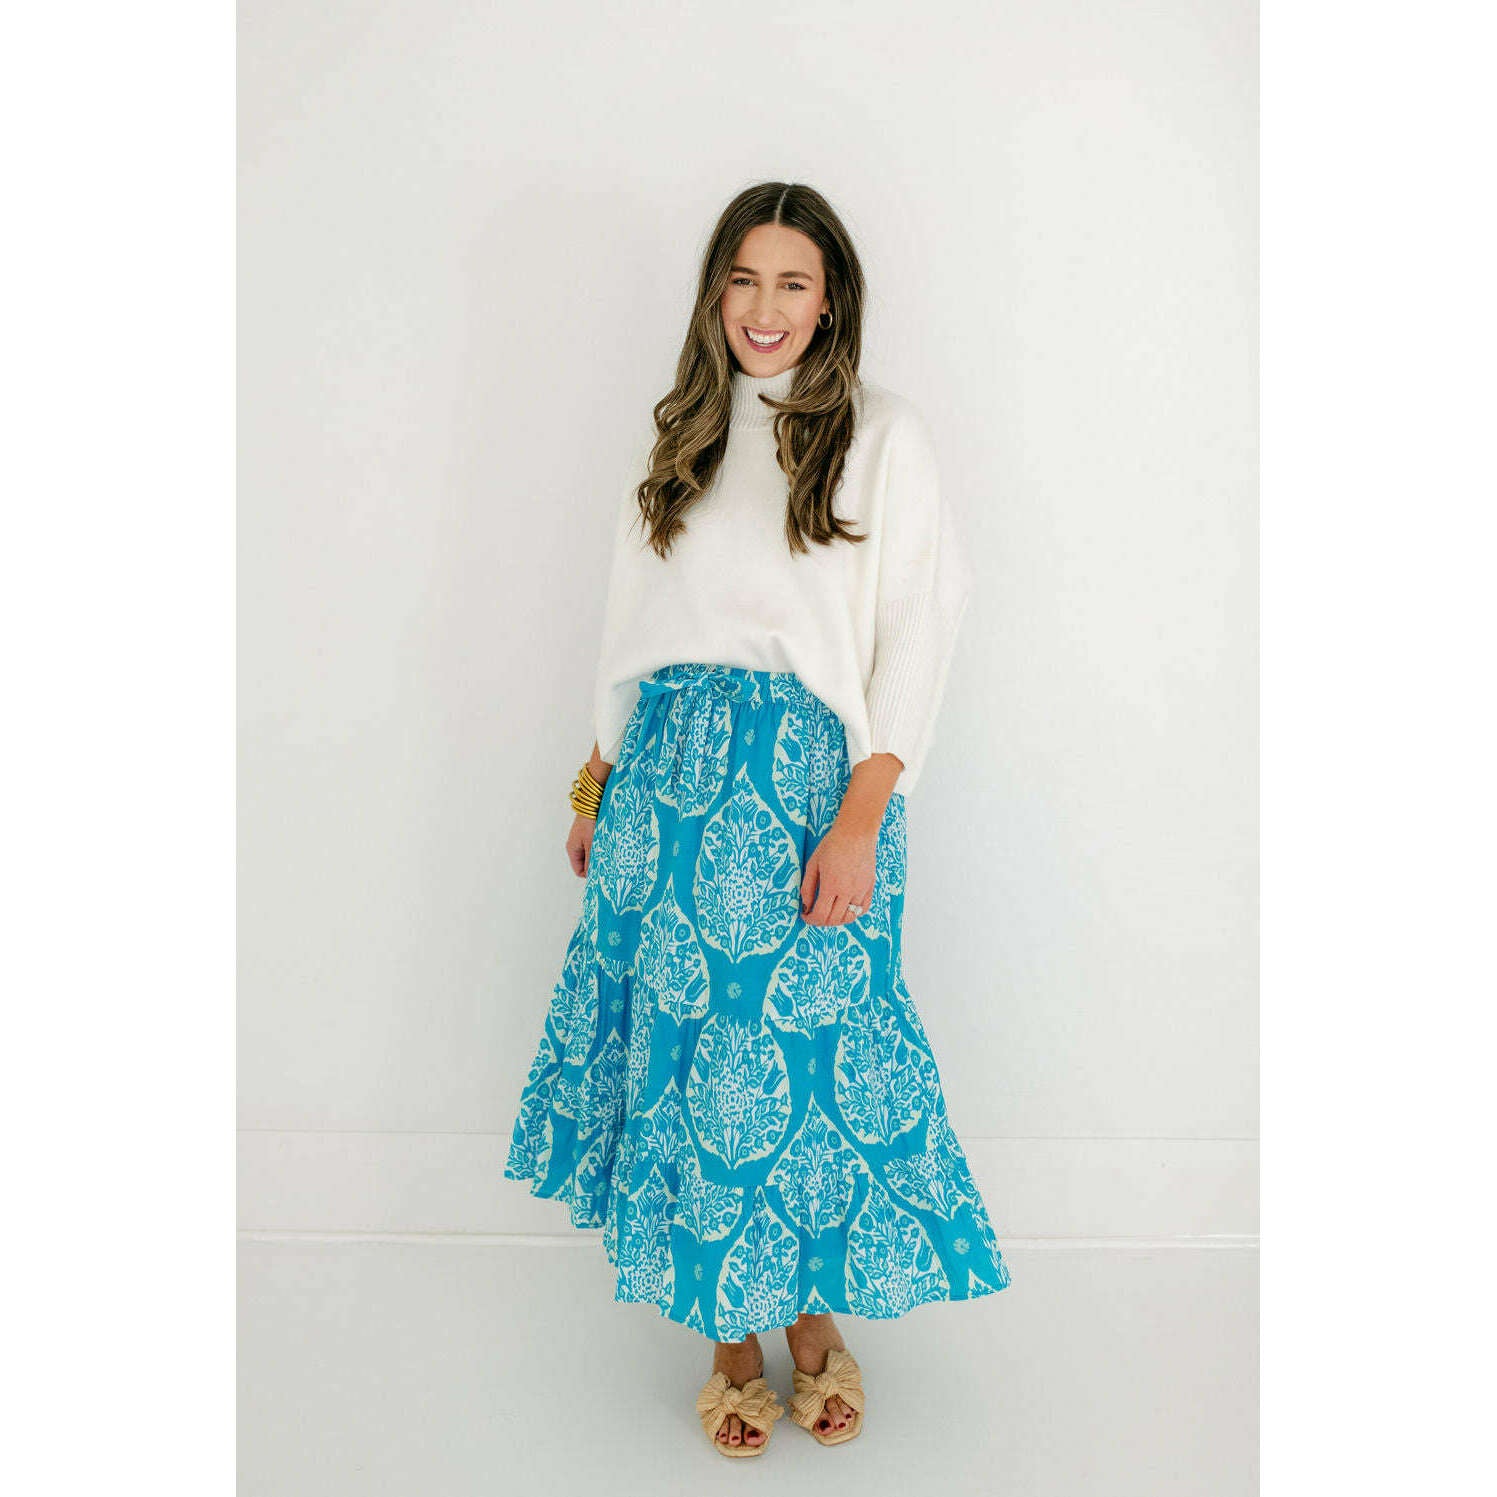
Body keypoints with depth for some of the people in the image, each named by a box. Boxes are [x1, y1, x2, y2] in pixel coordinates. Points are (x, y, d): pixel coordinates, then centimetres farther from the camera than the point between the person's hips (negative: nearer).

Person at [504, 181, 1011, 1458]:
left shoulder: (881, 434, -1)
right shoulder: (688, 434, 14)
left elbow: (916, 639, -7)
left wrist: (858, 823, -14)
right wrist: (603, 784, 15)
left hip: (809, 776, -4)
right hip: (673, 771, 4)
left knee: (809, 1045, 0)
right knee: (683, 1045, 5)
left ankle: (817, 1313, 24)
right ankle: (729, 1335, 21)